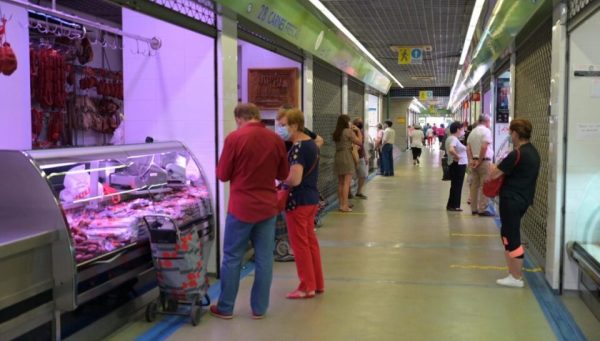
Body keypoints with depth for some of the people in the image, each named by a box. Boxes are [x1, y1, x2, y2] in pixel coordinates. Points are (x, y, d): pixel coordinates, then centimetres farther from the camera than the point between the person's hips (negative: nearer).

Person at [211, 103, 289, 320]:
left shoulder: (235, 138, -11)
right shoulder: (276, 140, 1)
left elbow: (222, 175, -4)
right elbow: (283, 174, 12)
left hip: (241, 207, -3)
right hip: (267, 207, 3)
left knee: (232, 258, 8)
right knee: (264, 258, 9)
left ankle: (225, 308, 16)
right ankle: (259, 308, 15)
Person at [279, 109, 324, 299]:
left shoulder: (298, 147, -19)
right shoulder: (311, 143, 10)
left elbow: (294, 179, -27)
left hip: (299, 201, -9)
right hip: (311, 198, 9)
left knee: (300, 244, 1)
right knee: (310, 241, 16)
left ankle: (307, 287, 9)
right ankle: (318, 283, 24)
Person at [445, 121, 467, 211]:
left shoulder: (451, 138, 13)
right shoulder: (454, 139, -19)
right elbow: (451, 150, -35)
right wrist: (457, 156, -23)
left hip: (458, 165, 11)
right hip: (458, 164, -11)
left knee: (455, 185, 16)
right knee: (457, 185, -3)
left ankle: (452, 205, 23)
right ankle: (453, 205, 3)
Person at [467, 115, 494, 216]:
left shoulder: (472, 132, 14)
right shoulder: (486, 131, -10)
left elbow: (468, 148, 9)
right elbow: (484, 147, -20)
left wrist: (471, 160, 2)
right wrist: (479, 161, -14)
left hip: (474, 161, 8)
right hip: (485, 161, -8)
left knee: (474, 185, 11)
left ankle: (474, 208, 15)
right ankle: (482, 209, -4)